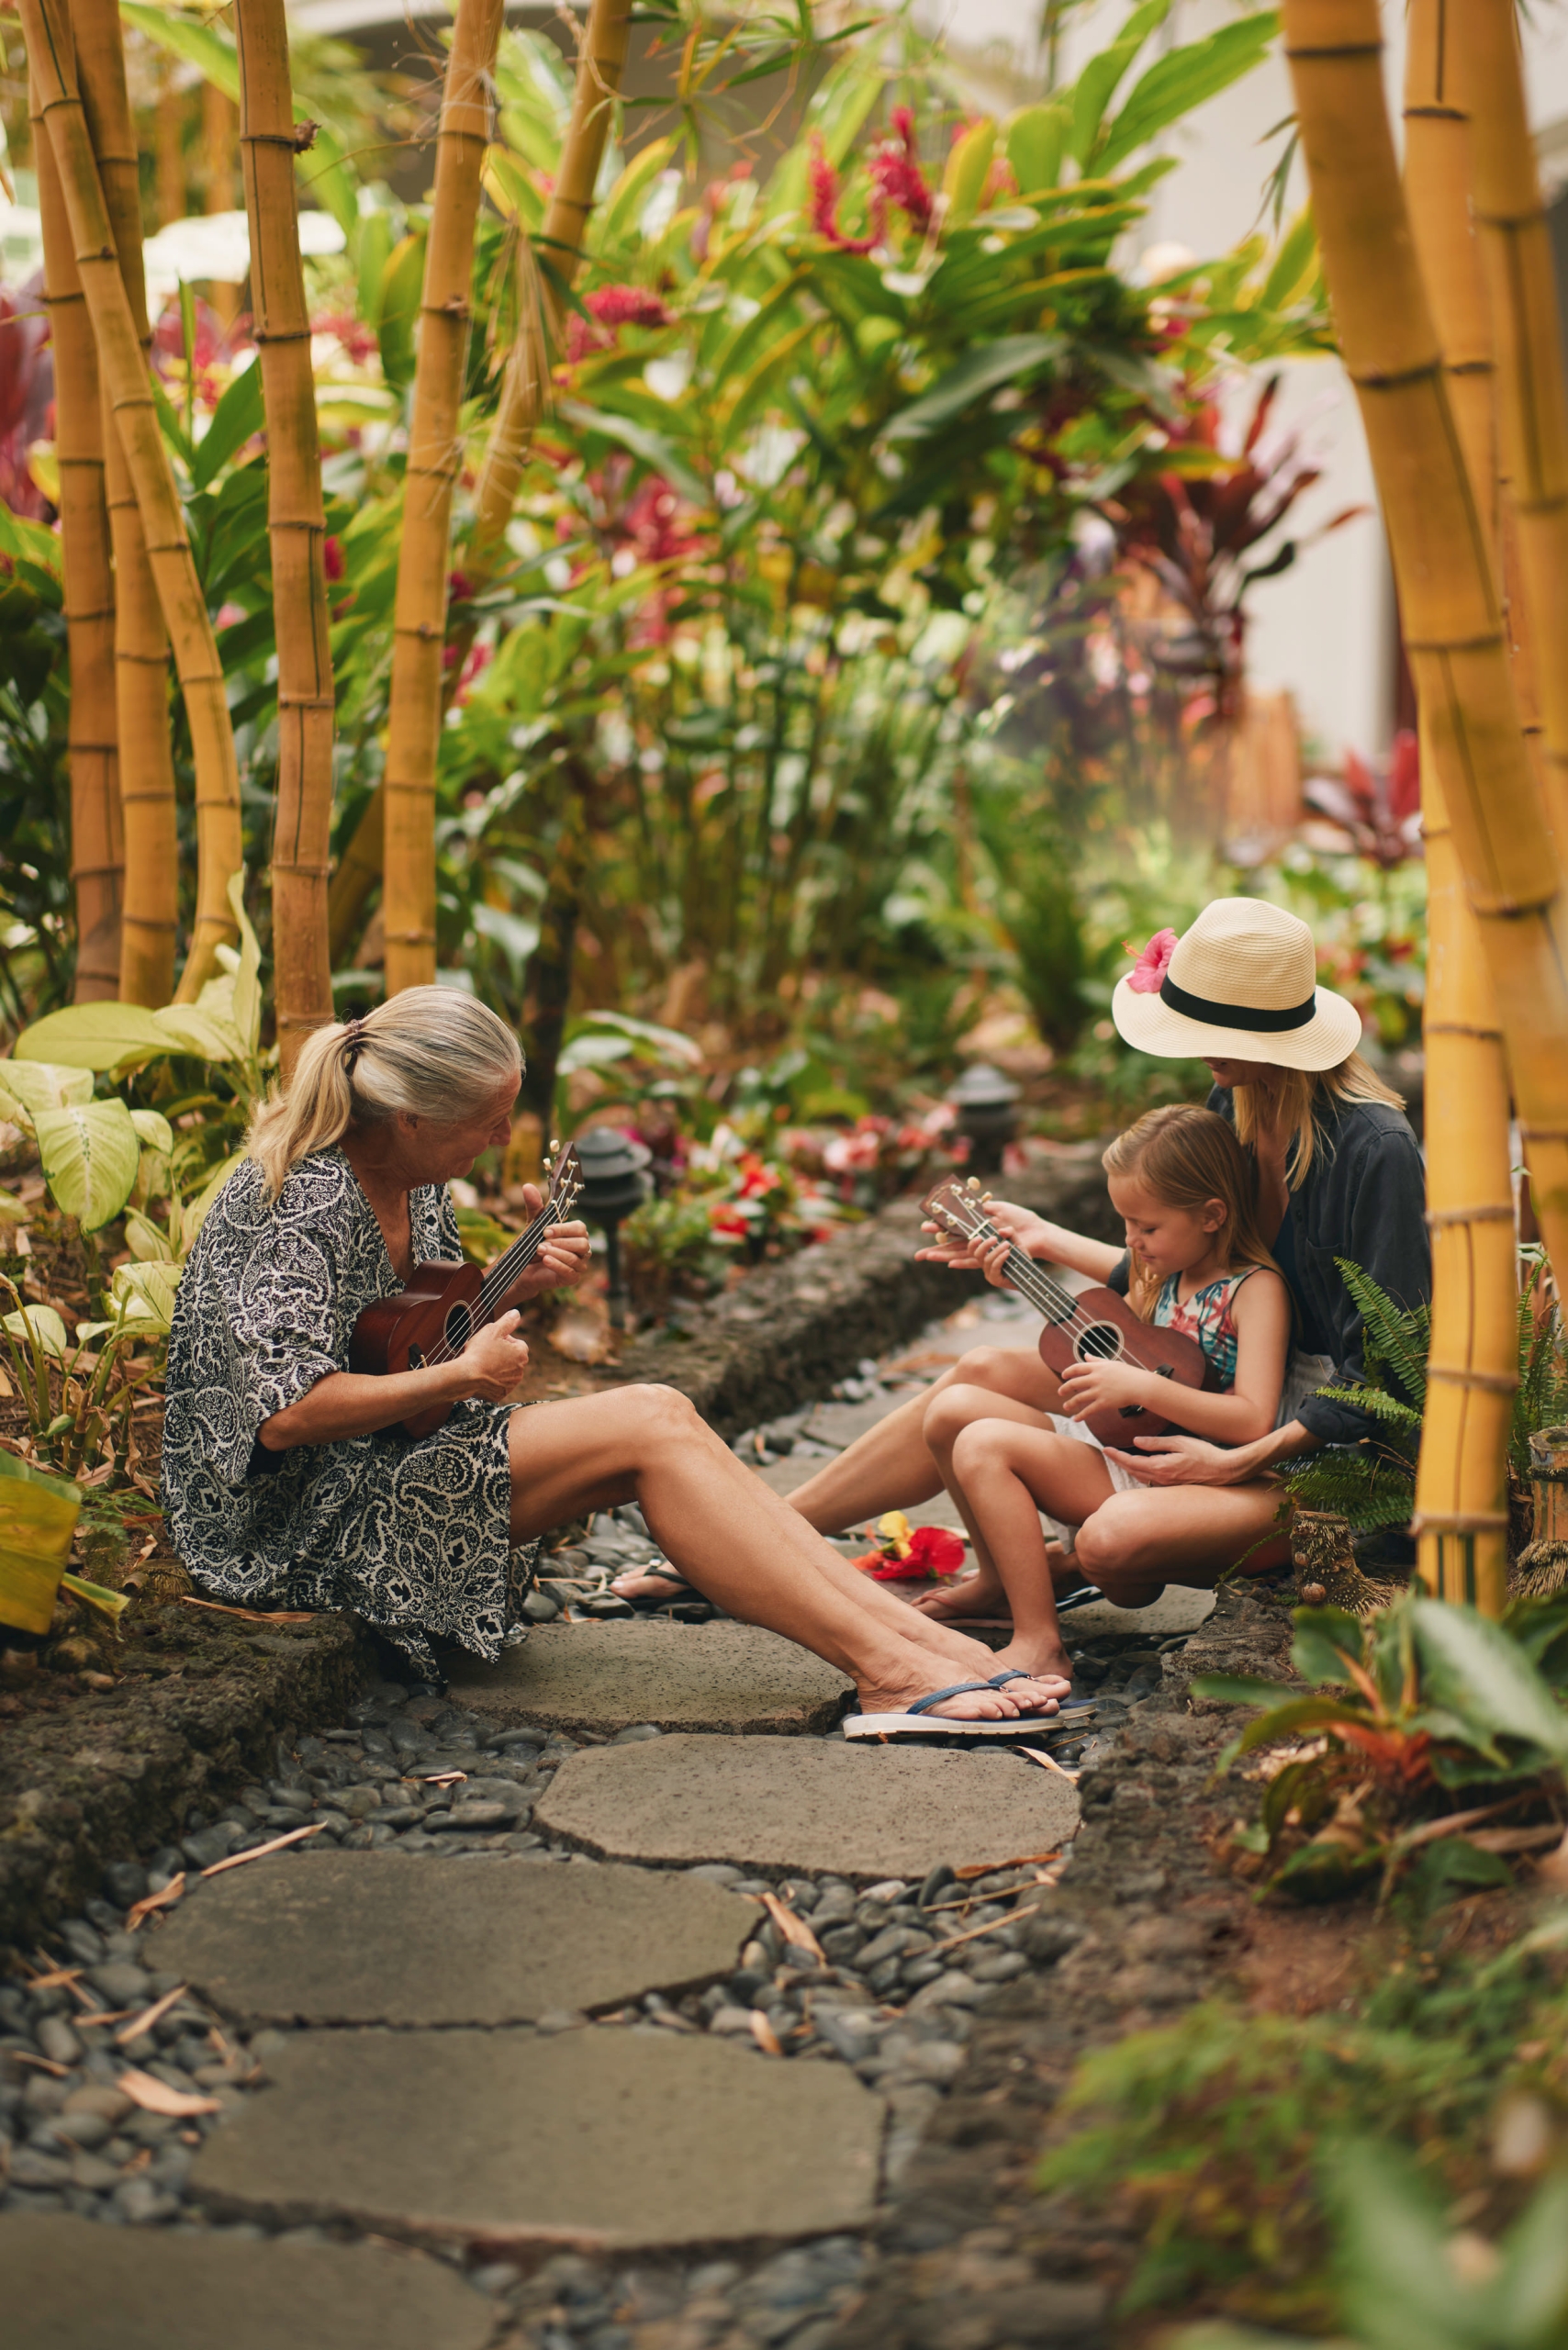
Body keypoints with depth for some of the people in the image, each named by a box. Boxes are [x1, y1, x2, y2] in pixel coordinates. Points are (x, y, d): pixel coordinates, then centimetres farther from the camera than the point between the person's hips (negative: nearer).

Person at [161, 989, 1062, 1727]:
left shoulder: (413, 1184, 7)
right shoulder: (302, 1201, -21)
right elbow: (286, 1412, -29)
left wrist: (512, 1285, 0)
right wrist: (461, 1376, -21)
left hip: (395, 1464, 9)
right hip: (303, 1517, -9)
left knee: (661, 1421, -13)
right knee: (649, 1425, -21)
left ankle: (924, 1635, -17)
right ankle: (891, 1669, -23)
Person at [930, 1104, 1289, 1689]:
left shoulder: (1255, 1289, -12)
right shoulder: (1162, 1275, 11)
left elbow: (1253, 1421, -22)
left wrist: (1138, 1385, -27)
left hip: (1174, 1478, -8)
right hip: (1116, 1446, 9)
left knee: (984, 1444, -29)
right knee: (955, 1408, -1)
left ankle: (1038, 1644, -21)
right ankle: (1003, 1580, 13)